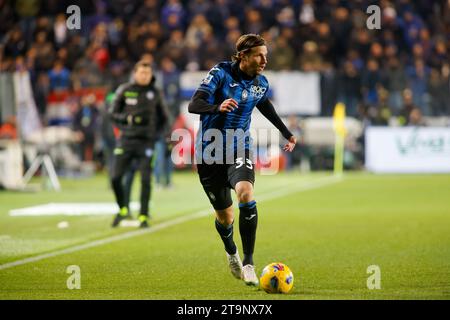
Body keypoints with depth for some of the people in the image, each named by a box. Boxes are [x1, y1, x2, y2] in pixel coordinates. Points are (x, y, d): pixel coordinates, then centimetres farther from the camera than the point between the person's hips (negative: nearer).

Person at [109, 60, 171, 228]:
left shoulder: (155, 93, 6)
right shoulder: (124, 90, 2)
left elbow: (165, 118, 14)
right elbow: (113, 113, 4)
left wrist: (155, 132, -2)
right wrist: (128, 118, -14)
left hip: (146, 142, 0)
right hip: (126, 140, 0)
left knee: (146, 180, -6)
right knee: (116, 177, -4)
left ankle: (143, 216, 5)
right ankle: (123, 209, 20)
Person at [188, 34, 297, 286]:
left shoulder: (261, 84, 0)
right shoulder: (221, 73, -14)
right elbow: (194, 105, -24)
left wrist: (286, 133, 28)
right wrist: (218, 107, -44)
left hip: (239, 149, 2)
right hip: (210, 152, -2)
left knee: (246, 195, -28)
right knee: (225, 215, 8)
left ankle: (248, 263, -23)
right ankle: (232, 253, 43)